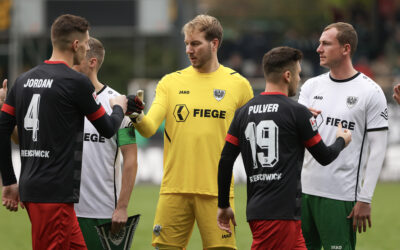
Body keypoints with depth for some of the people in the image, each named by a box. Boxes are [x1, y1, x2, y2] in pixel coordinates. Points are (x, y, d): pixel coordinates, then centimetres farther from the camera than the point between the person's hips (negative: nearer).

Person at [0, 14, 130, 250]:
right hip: (55, 192, -8)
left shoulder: (24, 80, 12)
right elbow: (108, 129, 1)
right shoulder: (77, 82, -9)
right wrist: (119, 108, 24)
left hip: (30, 186, 8)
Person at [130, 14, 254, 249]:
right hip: (174, 188, 2)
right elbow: (149, 128, -4)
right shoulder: (171, 82, 7)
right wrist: (137, 117, -23)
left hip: (217, 191, -1)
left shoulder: (238, 84, 5)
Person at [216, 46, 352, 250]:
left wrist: (223, 205, 19)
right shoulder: (296, 111, -6)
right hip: (281, 212, -7)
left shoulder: (243, 112, 10)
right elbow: (324, 157, 3)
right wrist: (341, 141, 25)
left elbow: (225, 161, 9)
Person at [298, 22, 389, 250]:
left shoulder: (370, 92, -4)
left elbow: (377, 149, -6)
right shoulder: (312, 86, 13)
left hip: (341, 196, -6)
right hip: (304, 189, 6)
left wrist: (365, 200, -11)